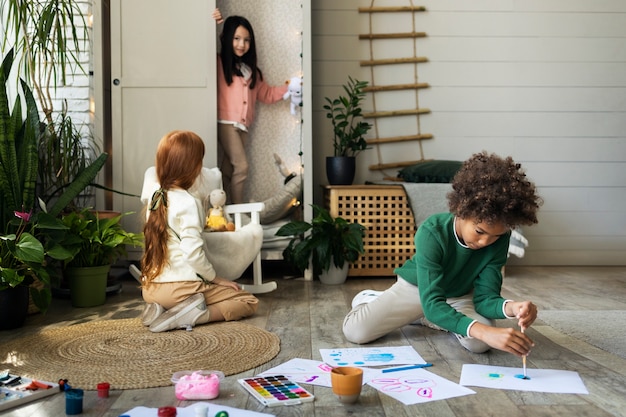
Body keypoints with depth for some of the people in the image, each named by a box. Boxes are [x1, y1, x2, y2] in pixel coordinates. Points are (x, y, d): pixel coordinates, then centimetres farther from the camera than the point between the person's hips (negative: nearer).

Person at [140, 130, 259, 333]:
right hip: (180, 286, -7)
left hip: (150, 289, 8)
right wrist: (216, 278, -8)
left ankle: (160, 310, 6)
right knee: (248, 302, 5)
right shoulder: (188, 202, -15)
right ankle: (193, 315, -16)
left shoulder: (155, 198, 7)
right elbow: (193, 251, -21)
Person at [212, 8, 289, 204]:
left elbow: (266, 94, 23)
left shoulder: (251, 70, 20)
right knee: (241, 166, -14)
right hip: (226, 123, -6)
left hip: (243, 126, 6)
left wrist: (288, 88, 10)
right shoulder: (219, 63, 0)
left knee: (228, 170, 7)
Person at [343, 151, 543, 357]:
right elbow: (432, 302, -44)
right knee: (355, 331, -20)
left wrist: (511, 307, -48)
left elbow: (485, 297, -23)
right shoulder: (432, 232, -37)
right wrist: (484, 331, -59)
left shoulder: (499, 241, -23)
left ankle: (420, 316, 3)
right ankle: (371, 300, 17)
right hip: (416, 288, -3)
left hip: (459, 295, 3)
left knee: (480, 343, -28)